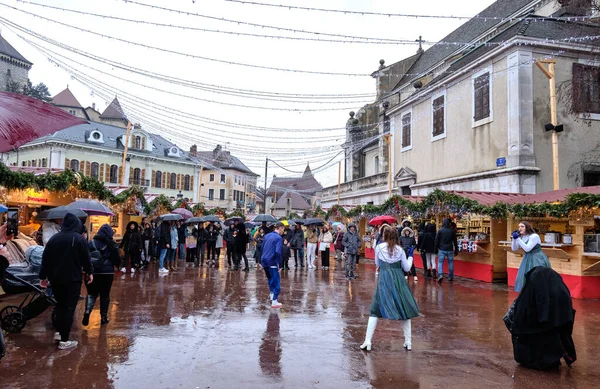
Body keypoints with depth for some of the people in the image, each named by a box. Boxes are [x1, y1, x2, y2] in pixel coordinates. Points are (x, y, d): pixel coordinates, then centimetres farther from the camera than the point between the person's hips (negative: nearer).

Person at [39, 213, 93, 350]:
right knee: (69, 307, -1)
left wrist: (43, 276, 13)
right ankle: (64, 340, -1)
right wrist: (89, 272, 8)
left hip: (56, 278, 5)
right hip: (73, 278, -5)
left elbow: (45, 259, 6)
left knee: (60, 305, 21)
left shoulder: (54, 238, 5)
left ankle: (59, 332, 28)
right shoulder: (79, 239, -9)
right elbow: (86, 258, -6)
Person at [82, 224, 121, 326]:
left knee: (92, 293, 14)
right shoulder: (112, 244, -5)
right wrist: (117, 265, 19)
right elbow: (117, 259, -1)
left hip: (93, 272, 2)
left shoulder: (91, 243, 1)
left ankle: (87, 312, -7)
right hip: (107, 272, -2)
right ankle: (103, 317, 14)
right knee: (105, 295, 9)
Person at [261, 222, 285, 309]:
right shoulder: (278, 238, -13)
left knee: (270, 279, 25)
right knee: (276, 282, 0)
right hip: (272, 262, -8)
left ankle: (272, 295, 39)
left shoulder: (267, 235, 11)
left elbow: (262, 248, 17)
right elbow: (278, 252, -21)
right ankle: (274, 302, 0)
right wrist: (280, 265, -14)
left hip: (264, 261, 8)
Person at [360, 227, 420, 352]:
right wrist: (410, 256, 19)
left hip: (384, 280, -1)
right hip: (399, 280, 1)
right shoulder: (400, 250, 2)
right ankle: (408, 342, 17)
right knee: (404, 308, 13)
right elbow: (407, 268, 6)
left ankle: (367, 341, -1)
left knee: (375, 310, 4)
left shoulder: (379, 247, -1)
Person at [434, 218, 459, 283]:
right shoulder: (452, 231, 2)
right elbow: (455, 241, 7)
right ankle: (450, 277, 17)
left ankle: (440, 275, -20)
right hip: (450, 250, 2)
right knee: (450, 263, 12)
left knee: (440, 262, -1)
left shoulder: (440, 231, -4)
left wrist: (436, 249, 8)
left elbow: (436, 241, -2)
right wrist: (456, 250, 14)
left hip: (442, 249, -2)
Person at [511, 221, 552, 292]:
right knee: (526, 278, 9)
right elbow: (514, 249, 6)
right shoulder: (521, 237, 5)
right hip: (528, 260, 8)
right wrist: (514, 238, -8)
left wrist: (518, 239, -25)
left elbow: (527, 249, -24)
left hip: (537, 260, -8)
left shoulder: (534, 236, -17)